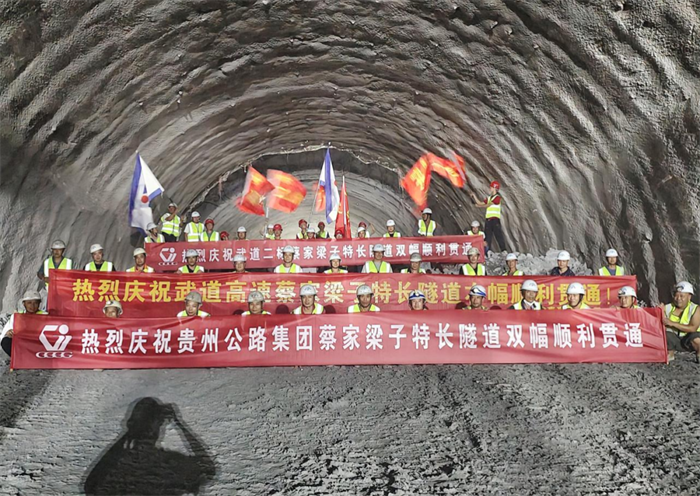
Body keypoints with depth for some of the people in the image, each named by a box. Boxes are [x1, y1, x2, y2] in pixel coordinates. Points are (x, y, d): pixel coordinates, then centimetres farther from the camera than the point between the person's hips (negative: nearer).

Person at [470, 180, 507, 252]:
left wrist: (480, 206, 1)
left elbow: (488, 205, -11)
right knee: (487, 236, 6)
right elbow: (480, 203, 20)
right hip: (488, 219, 8)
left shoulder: (497, 197, -6)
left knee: (498, 235, -9)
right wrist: (474, 196, 13)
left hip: (495, 219, -8)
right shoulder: (489, 198, 19)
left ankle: (504, 251, -8)